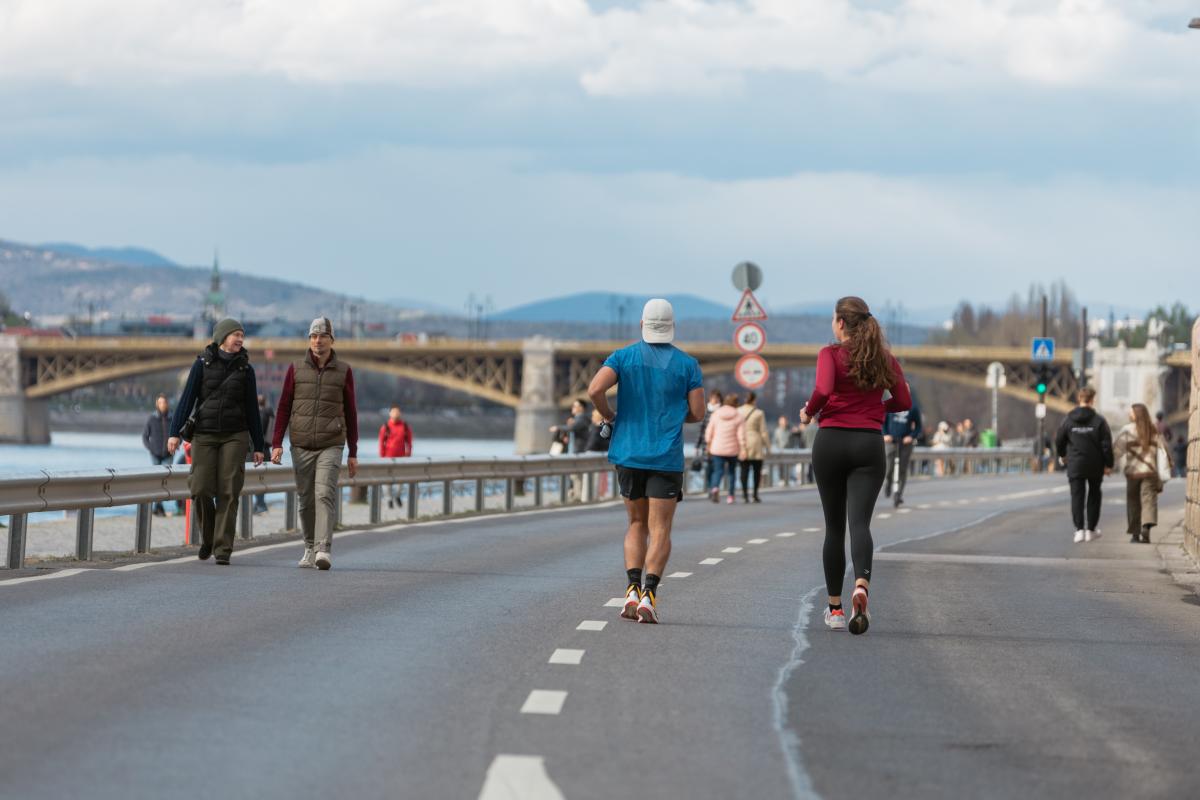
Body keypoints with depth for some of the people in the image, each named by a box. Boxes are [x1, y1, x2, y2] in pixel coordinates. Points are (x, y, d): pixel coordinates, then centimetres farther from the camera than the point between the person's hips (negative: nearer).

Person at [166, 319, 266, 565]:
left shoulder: (245, 369, 5)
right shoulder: (203, 364, 2)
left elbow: (252, 409, 7)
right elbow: (187, 399, -1)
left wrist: (258, 446, 6)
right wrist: (175, 432, -11)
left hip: (235, 436, 0)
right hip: (205, 435, 0)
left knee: (228, 492, -7)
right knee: (201, 489, -7)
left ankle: (223, 550, -5)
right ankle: (208, 536, 20)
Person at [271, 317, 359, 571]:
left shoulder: (344, 372, 0)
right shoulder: (296, 369, 1)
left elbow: (350, 413, 4)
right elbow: (283, 409, 3)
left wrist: (353, 454, 4)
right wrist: (276, 445, -7)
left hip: (331, 447, -2)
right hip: (301, 447, 2)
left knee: (325, 494, -19)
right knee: (305, 500, 7)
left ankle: (324, 550, -25)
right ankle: (311, 548, 24)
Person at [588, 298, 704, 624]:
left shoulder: (624, 356, 2)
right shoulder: (687, 364, 0)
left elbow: (595, 389, -13)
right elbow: (697, 413, -1)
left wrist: (609, 416, 5)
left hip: (628, 453, 2)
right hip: (666, 458, -2)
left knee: (637, 524, 15)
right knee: (659, 530, -2)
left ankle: (632, 589, -2)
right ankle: (649, 594, -19)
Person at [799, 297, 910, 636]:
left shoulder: (831, 354, -4)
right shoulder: (885, 358, 7)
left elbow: (823, 390, -21)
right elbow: (903, 402, 10)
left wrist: (808, 412, -2)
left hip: (831, 442, -1)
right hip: (869, 444, 1)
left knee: (834, 526, 10)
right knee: (859, 522, -8)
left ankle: (835, 608, 16)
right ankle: (862, 585, -37)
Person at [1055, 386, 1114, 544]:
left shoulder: (1069, 420, -3)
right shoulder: (1099, 421, -8)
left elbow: (1059, 441, 6)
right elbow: (1106, 444, -9)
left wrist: (1063, 455, 26)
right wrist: (1108, 464, 1)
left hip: (1075, 465, 0)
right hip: (1095, 466, 0)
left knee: (1077, 496, 1)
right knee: (1094, 496, 16)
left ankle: (1079, 529, -15)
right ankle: (1091, 530, 21)